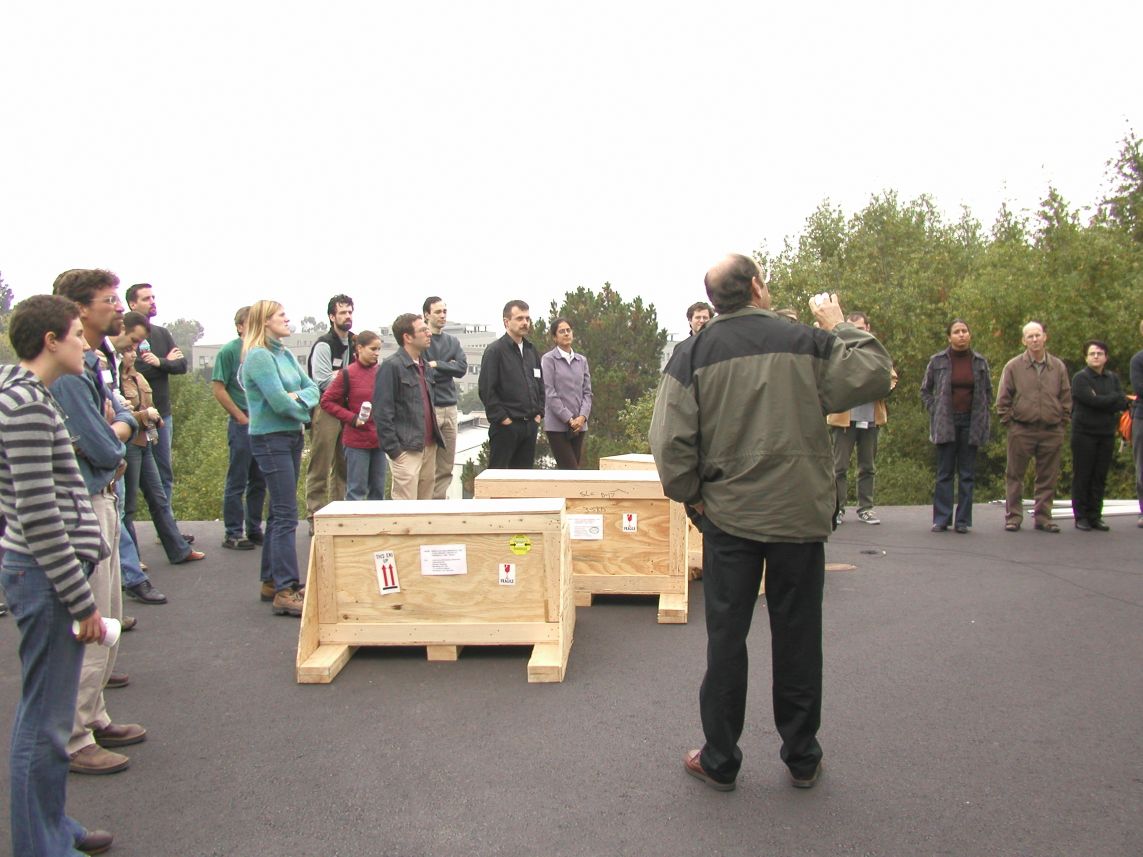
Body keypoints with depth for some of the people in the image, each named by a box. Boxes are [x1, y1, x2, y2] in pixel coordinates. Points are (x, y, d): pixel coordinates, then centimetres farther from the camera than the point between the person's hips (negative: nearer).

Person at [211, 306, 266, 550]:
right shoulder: (229, 351, -5)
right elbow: (218, 388, -9)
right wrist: (241, 417, -10)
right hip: (242, 424, -6)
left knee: (259, 481, 11)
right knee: (237, 482, 0)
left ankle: (254, 530, 21)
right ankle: (233, 534, 6)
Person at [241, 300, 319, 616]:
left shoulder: (286, 354, 13)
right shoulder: (258, 356, -13)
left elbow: (312, 388, 9)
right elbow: (279, 402, -20)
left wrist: (300, 396, -12)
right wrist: (303, 413, -2)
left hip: (293, 437, 9)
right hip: (270, 439, -9)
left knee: (279, 513, 13)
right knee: (286, 515, -10)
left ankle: (271, 581, 22)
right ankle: (285, 591, -7)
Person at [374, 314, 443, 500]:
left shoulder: (425, 366, 15)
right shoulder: (391, 366, -9)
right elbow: (382, 412, -13)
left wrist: (435, 438, 16)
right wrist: (393, 450, -15)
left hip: (429, 448, 8)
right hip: (407, 450, -7)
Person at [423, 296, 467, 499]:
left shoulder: (453, 341, 15)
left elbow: (463, 368, 1)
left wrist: (437, 365, -8)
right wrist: (448, 368, -6)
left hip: (450, 407, 6)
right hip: (428, 407, -6)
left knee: (447, 465, 8)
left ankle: (439, 500, 14)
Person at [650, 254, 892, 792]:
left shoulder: (693, 354, -4)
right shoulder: (807, 343, -5)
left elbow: (670, 440, -9)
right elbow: (875, 377, 1)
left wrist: (690, 496, 5)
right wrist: (842, 329, 13)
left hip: (728, 517, 0)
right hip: (800, 515, 0)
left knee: (726, 637, 9)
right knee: (797, 636, 12)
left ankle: (719, 762, 19)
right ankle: (802, 759, 26)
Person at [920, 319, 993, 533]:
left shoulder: (980, 361, 6)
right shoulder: (937, 361, 1)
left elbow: (988, 390, 16)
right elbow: (925, 390, 9)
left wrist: (982, 414, 6)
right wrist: (934, 411, 0)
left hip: (971, 423, 2)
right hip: (946, 423, -1)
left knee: (967, 474, 4)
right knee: (945, 473, 1)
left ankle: (962, 520, 9)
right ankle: (941, 519, 6)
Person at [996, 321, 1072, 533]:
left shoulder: (1058, 367, 8)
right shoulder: (1013, 366, 1)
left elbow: (1066, 398, 12)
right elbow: (1002, 399, 3)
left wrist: (1063, 424, 6)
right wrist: (1009, 423, -2)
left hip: (1052, 432, 2)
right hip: (1021, 431, -2)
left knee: (1048, 478, 7)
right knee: (1014, 476, 2)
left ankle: (1043, 517, 16)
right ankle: (1013, 517, 10)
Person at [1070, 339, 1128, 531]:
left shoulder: (1113, 378, 13)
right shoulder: (1080, 378, -3)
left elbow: (1123, 404, 1)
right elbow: (1093, 400, -17)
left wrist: (1102, 401, -12)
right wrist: (1115, 399, -5)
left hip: (1107, 434, 5)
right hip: (1084, 433, -5)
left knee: (1100, 477, 6)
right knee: (1082, 477, -1)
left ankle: (1095, 516, 12)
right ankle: (1081, 516, 5)